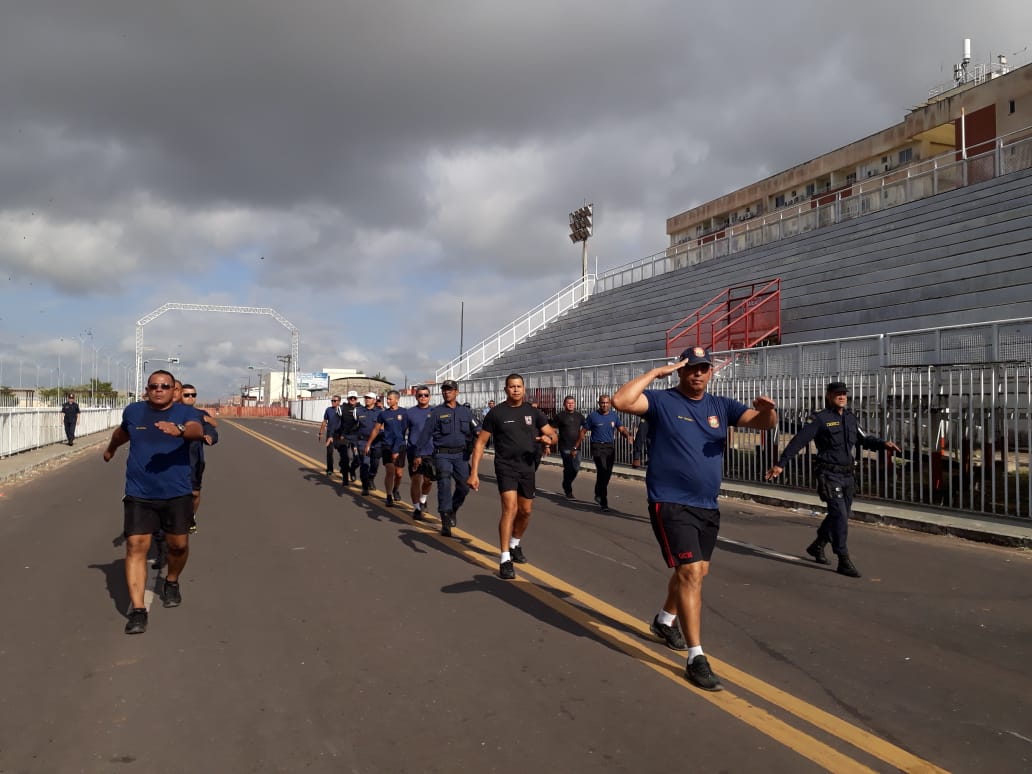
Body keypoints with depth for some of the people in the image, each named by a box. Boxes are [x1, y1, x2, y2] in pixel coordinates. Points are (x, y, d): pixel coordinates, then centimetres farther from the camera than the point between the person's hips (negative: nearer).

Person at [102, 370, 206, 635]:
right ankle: (138, 610, -4)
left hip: (177, 494, -1)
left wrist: (179, 430, -48)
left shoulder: (185, 412, -4)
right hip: (138, 495, 1)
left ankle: (172, 582, 38)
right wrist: (111, 448, 46)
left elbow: (197, 430, -27)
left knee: (178, 544, 7)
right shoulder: (133, 411, 6)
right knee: (136, 546, -7)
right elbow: (122, 432, 29)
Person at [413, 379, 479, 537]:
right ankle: (445, 522, -6)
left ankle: (453, 510, 32)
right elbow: (425, 433, 2)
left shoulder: (466, 412, 12)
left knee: (464, 486, 3)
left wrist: (478, 433, -15)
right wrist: (418, 453, -1)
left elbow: (475, 429, 10)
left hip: (461, 454, 3)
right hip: (442, 454, -3)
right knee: (444, 485, -11)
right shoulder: (436, 412, 3)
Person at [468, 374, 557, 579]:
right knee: (510, 508, -18)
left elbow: (552, 434, 7)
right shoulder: (497, 413, -5)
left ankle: (515, 545, 40)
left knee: (525, 511, 14)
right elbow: (480, 443, -5)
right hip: (505, 467, -4)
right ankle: (505, 560, -14)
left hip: (527, 468, 4)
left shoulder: (532, 411, 4)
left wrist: (549, 438, -19)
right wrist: (474, 472, -12)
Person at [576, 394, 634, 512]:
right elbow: (583, 432, 3)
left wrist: (628, 436, -19)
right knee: (603, 471, -16)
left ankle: (598, 495, 38)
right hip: (598, 446, -4)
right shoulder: (592, 416, -2)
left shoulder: (614, 415, 9)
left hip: (611, 447, 4)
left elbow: (621, 429, 2)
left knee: (607, 473, 12)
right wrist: (576, 447, 2)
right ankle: (603, 503, -12)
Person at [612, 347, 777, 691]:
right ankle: (696, 658, -8)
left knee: (696, 570, 20)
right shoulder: (662, 401, -6)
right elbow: (620, 401, -22)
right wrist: (655, 372, -17)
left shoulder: (721, 406, 8)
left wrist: (767, 409, -21)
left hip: (707, 507, 7)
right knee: (691, 572, -15)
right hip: (670, 504, -6)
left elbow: (763, 422, 2)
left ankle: (665, 620, 46)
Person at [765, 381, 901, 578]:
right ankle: (844, 562, -7)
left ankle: (817, 547, 36)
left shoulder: (850, 418, 12)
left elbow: (863, 439, 22)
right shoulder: (819, 419, -8)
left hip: (847, 475, 7)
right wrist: (780, 463, -18)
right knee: (840, 515, -12)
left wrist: (883, 444, 2)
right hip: (829, 475, -7)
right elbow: (798, 441, -13)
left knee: (838, 515, 16)